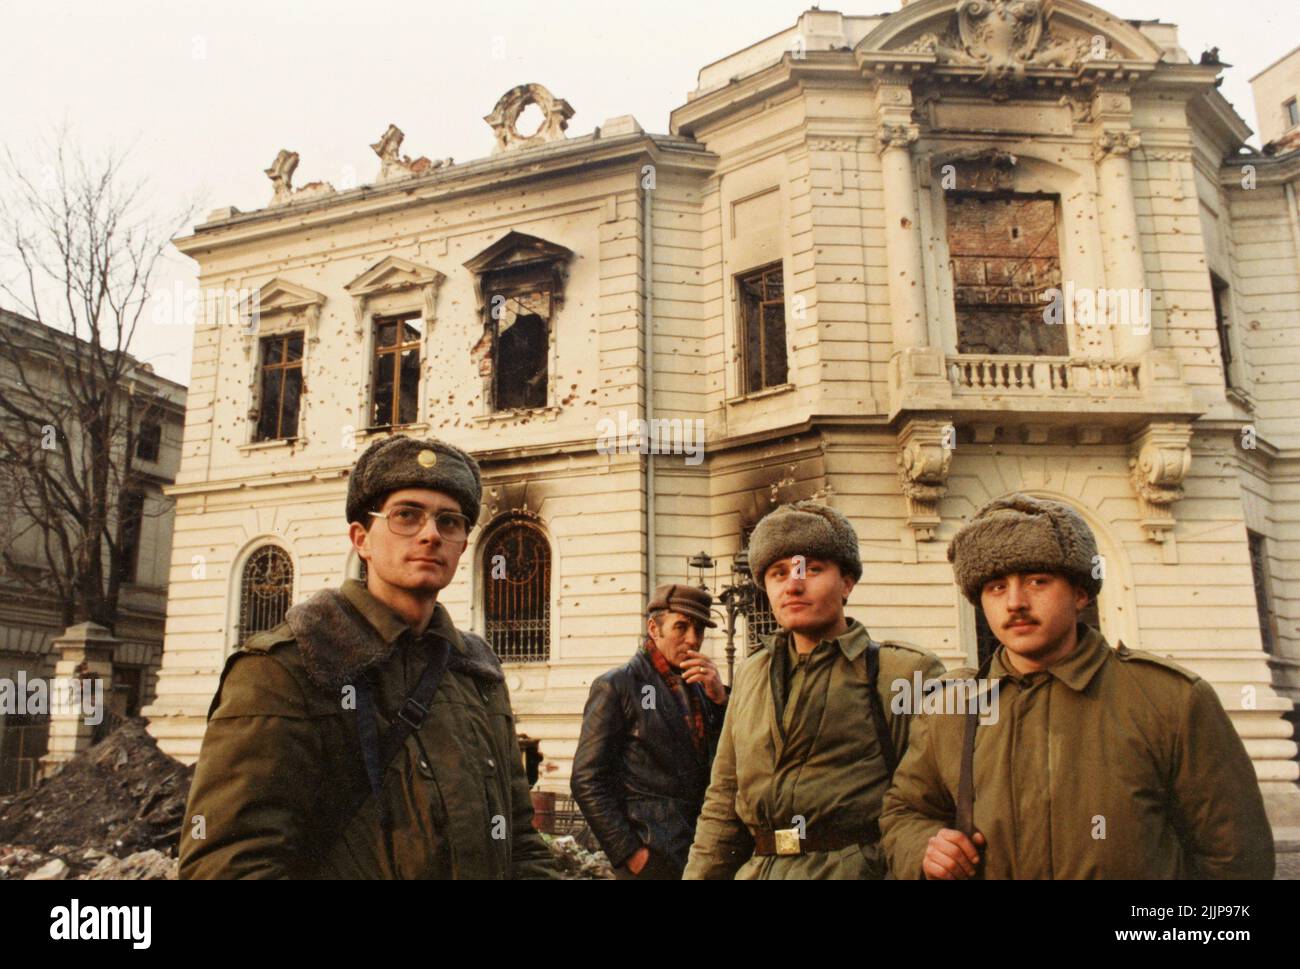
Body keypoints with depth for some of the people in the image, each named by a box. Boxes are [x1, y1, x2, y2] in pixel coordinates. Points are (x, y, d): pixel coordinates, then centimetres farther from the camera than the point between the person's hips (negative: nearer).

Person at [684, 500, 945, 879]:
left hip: (857, 866, -4)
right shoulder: (751, 674, 12)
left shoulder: (907, 673, -3)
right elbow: (722, 803, 14)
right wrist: (701, 873, 7)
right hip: (758, 866, 5)